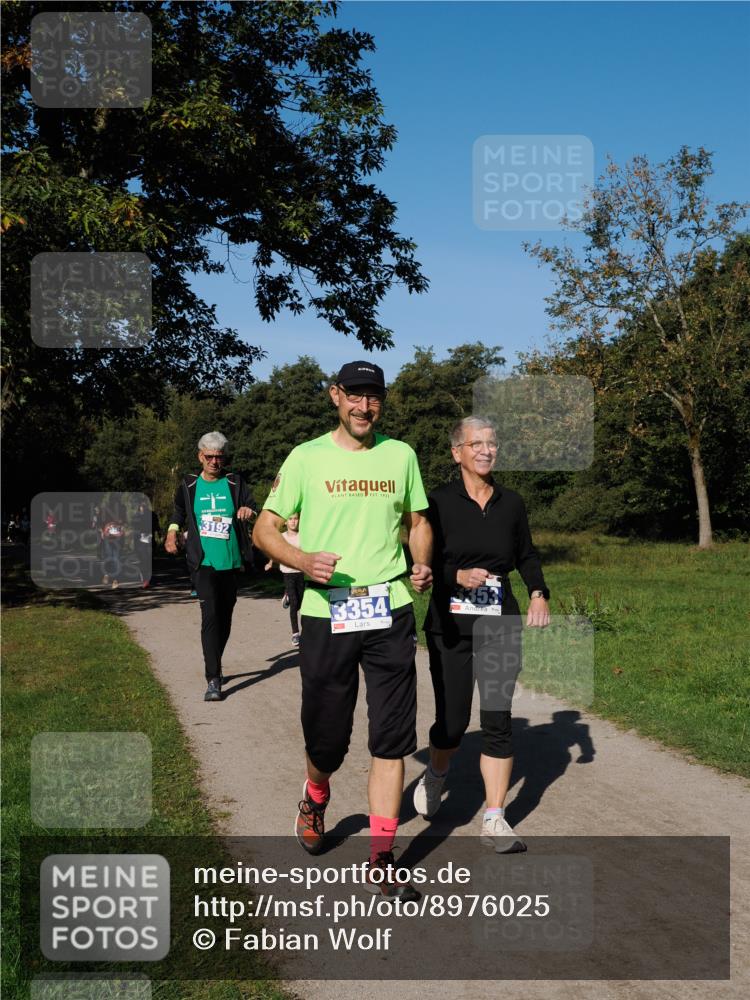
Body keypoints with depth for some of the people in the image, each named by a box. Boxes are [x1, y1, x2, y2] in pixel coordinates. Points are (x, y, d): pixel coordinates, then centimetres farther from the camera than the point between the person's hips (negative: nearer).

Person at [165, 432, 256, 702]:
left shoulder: (235, 482, 5)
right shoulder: (189, 485, 7)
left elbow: (251, 508, -5)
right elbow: (179, 513, 23)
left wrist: (248, 511, -26)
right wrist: (172, 532, 8)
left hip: (231, 561, 2)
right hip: (203, 562, -2)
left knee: (225, 617, 12)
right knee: (210, 615, -15)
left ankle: (215, 666, 33)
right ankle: (213, 679, -16)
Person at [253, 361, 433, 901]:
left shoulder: (400, 455, 9)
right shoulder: (306, 458, 1)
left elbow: (418, 520, 19)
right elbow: (264, 529, 2)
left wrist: (423, 564, -1)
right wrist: (303, 561, -17)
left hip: (390, 611, 2)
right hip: (325, 613, -2)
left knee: (392, 737, -1)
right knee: (326, 735, 6)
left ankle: (381, 860, 10)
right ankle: (315, 798, 41)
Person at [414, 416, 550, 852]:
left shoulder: (512, 503, 5)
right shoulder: (439, 501, -5)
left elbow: (527, 555, 17)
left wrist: (539, 593, 1)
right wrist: (459, 576, -19)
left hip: (501, 625, 2)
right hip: (450, 625, -2)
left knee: (498, 720, 0)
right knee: (452, 719, 4)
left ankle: (495, 821, 8)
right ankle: (436, 775, 37)